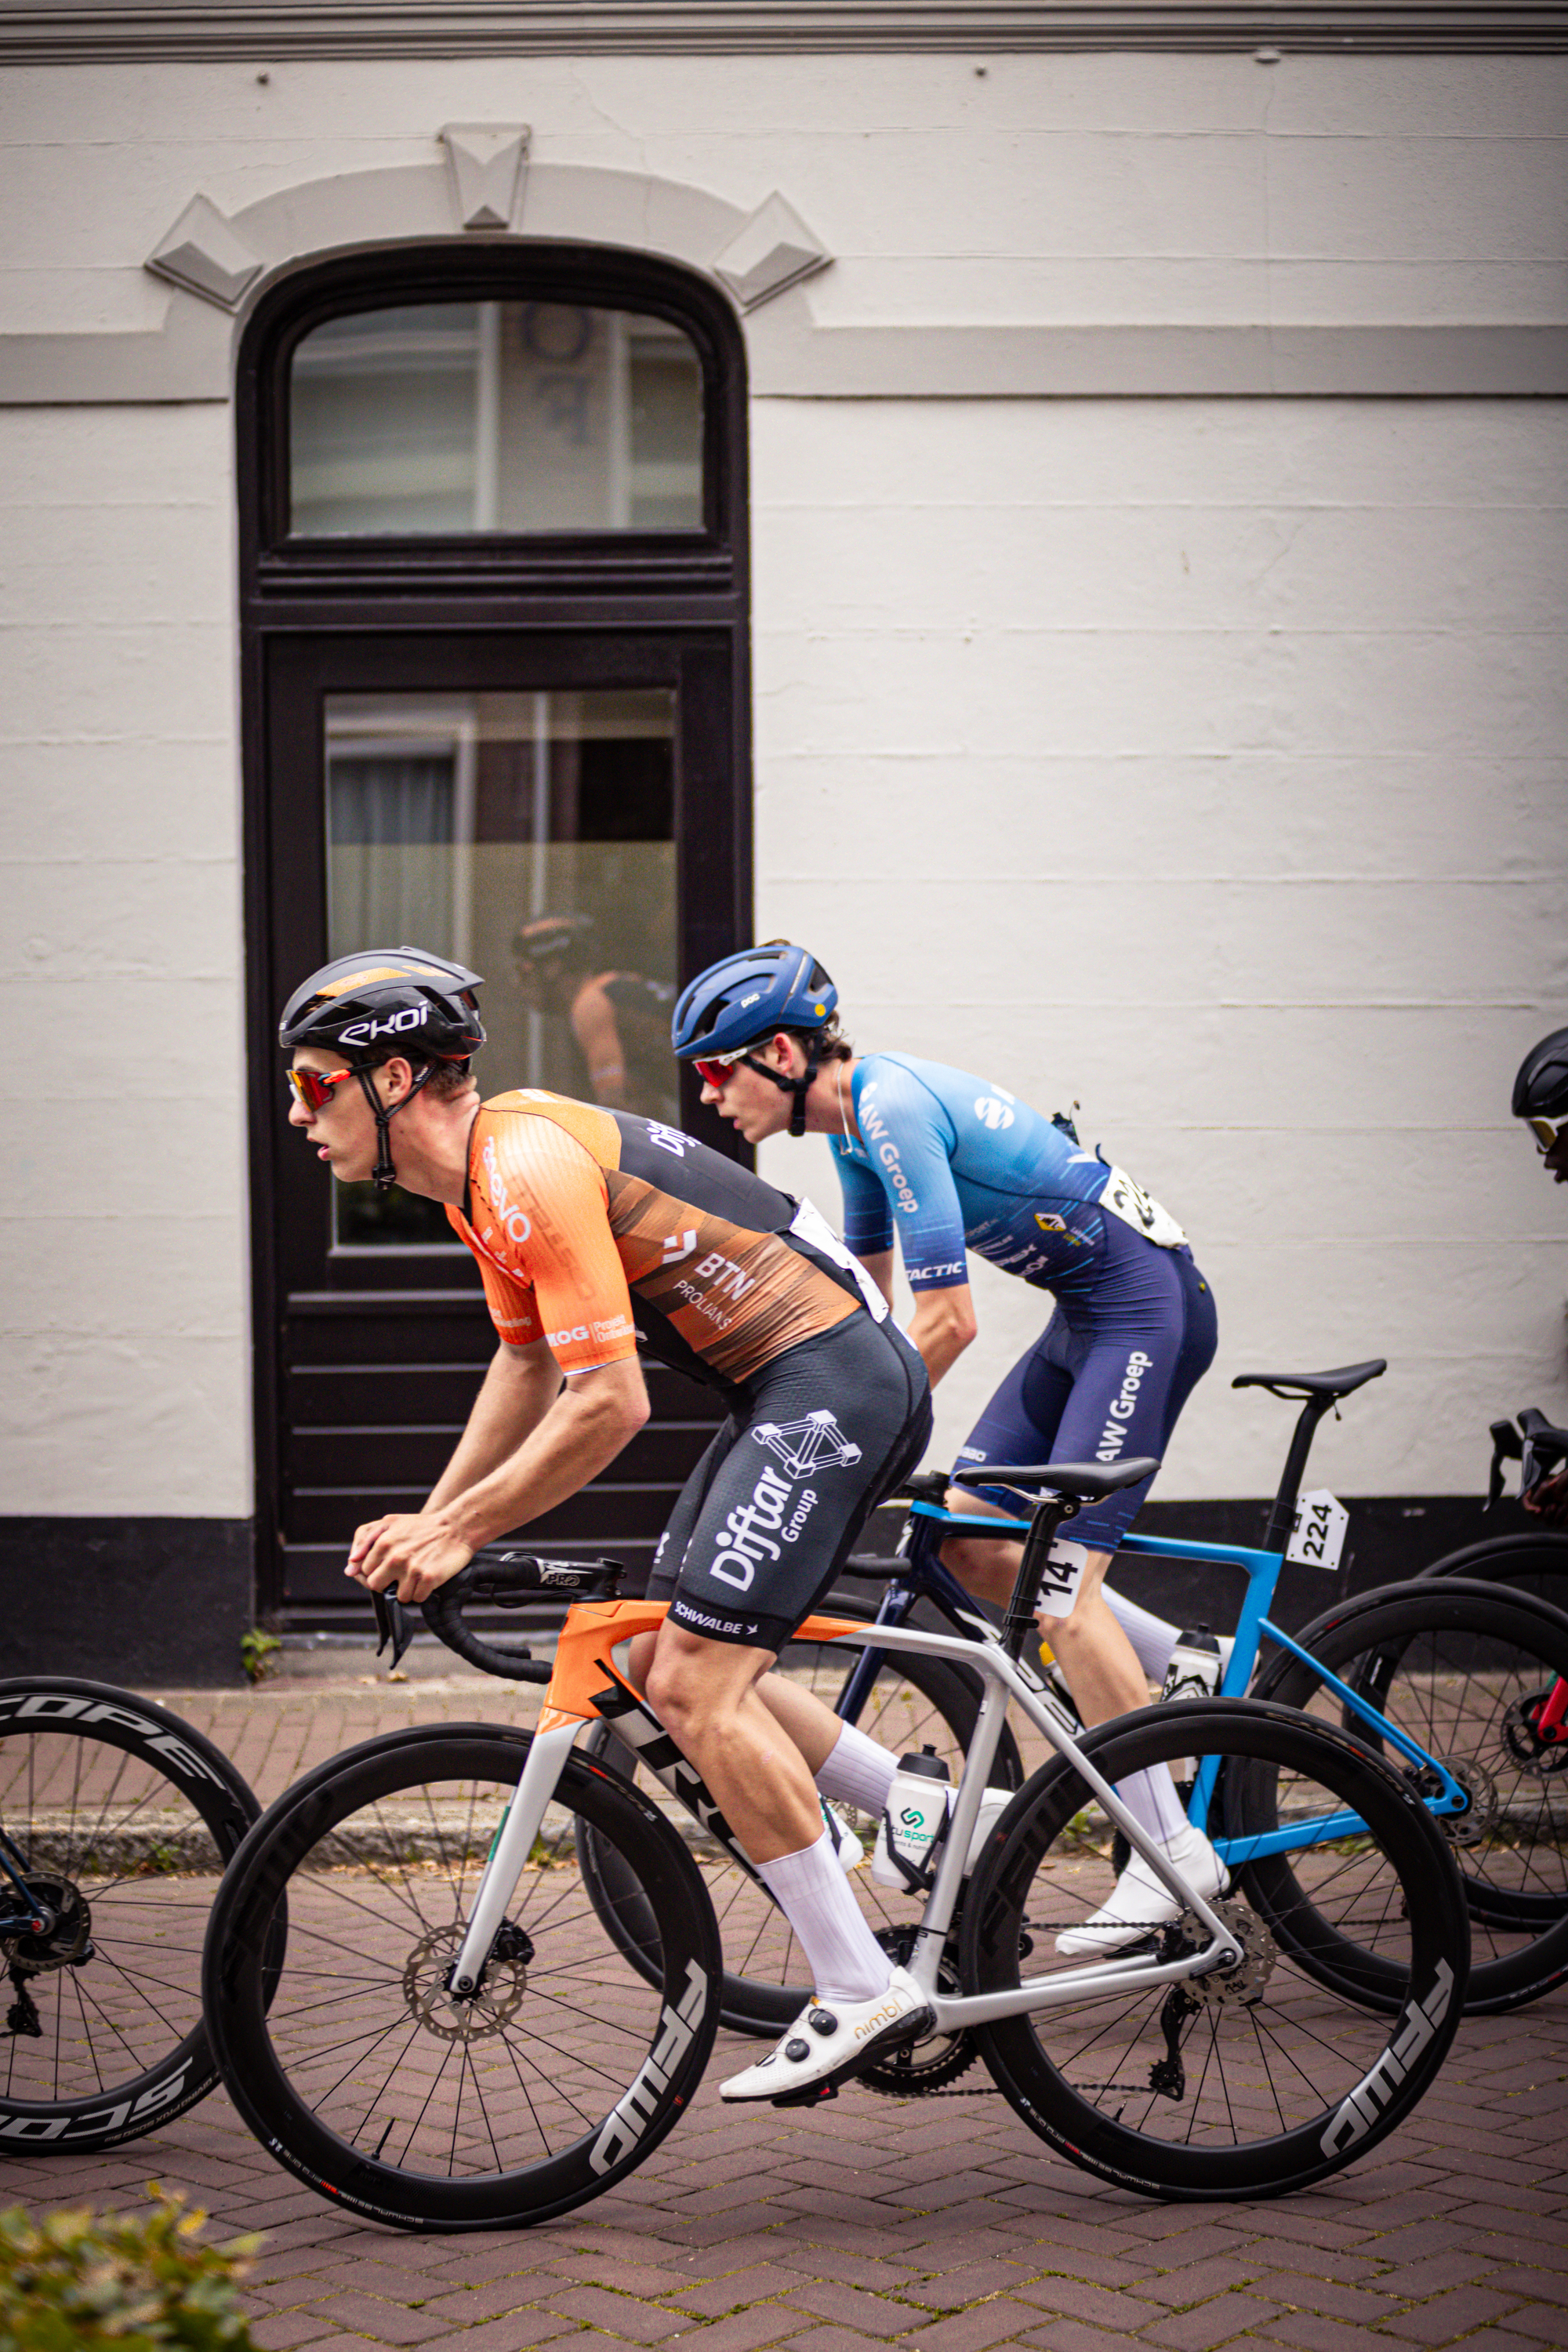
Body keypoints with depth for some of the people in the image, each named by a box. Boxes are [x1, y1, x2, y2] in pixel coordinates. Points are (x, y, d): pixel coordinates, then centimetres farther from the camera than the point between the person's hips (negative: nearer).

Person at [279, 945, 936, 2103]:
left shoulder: (530, 1167, -21)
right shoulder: (484, 1167, 11)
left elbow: (609, 1405, -24)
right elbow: (528, 1363, 21)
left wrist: (460, 1533, -15)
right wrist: (432, 1521, 13)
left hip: (833, 1380, -10)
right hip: (793, 1390, 10)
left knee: (696, 1681, -13)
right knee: (671, 1663, 13)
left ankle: (863, 1993, -8)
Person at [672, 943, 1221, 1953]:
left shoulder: (894, 1106, -22)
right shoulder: (859, 1117, 8)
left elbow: (949, 1319, -23)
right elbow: (866, 1295, 21)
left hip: (1148, 1301, -10)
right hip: (1087, 1311, 10)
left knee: (1060, 1573, -14)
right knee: (965, 1537, 6)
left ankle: (1175, 1850, -7)